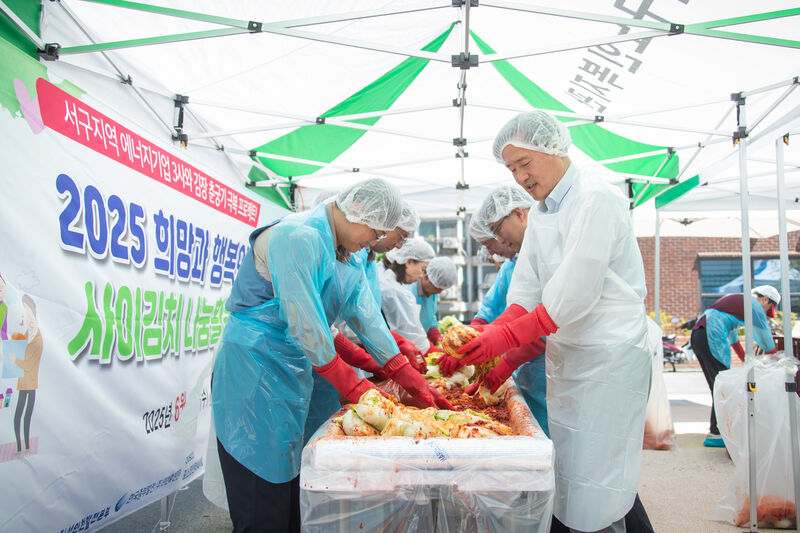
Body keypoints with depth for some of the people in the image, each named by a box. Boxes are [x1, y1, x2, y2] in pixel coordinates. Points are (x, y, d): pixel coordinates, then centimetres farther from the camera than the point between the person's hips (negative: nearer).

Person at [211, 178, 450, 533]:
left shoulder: (344, 257, 13)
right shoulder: (298, 236, -17)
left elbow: (364, 315, 9)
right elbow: (303, 321, -21)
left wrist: (412, 381, 3)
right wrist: (354, 387, -16)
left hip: (292, 374, 9)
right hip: (253, 373, -9)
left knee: (288, 496, 14)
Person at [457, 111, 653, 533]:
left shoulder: (596, 198, -13)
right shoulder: (539, 212, 13)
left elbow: (576, 290, -21)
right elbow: (526, 288, 7)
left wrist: (508, 337, -21)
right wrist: (491, 332, -8)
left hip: (610, 357, -8)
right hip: (566, 357, 8)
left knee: (594, 489, -3)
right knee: (564, 479, 13)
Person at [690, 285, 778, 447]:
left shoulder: (736, 299, 31)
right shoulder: (755, 305, 5)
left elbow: (732, 336, 38)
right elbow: (766, 341, 9)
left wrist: (747, 361, 43)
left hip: (696, 334, 9)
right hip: (712, 337, -9)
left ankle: (715, 429, 16)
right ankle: (715, 434, -7)